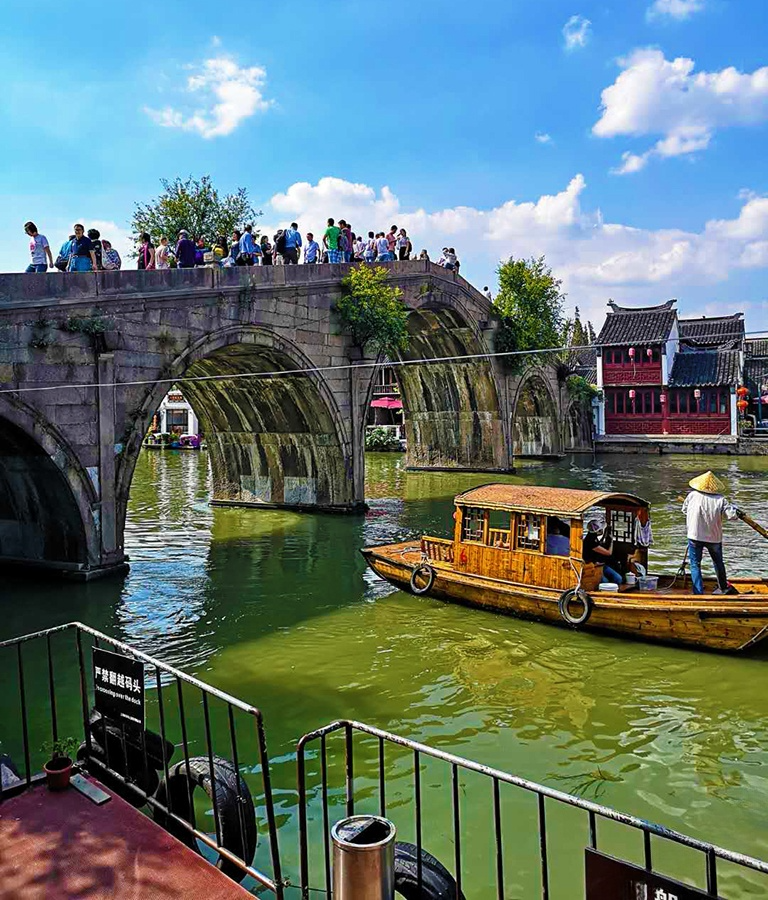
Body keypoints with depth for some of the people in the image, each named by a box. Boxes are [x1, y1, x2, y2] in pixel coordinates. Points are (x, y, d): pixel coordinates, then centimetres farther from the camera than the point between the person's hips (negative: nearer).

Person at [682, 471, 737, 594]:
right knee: (718, 562, 24)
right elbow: (732, 515, -12)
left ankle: (699, 592, -2)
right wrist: (733, 508, 9)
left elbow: (684, 509, 7)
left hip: (695, 535, -2)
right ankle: (723, 588, 41)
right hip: (714, 537, 2)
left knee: (695, 565, 7)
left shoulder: (692, 495, -7)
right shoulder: (720, 500, -9)